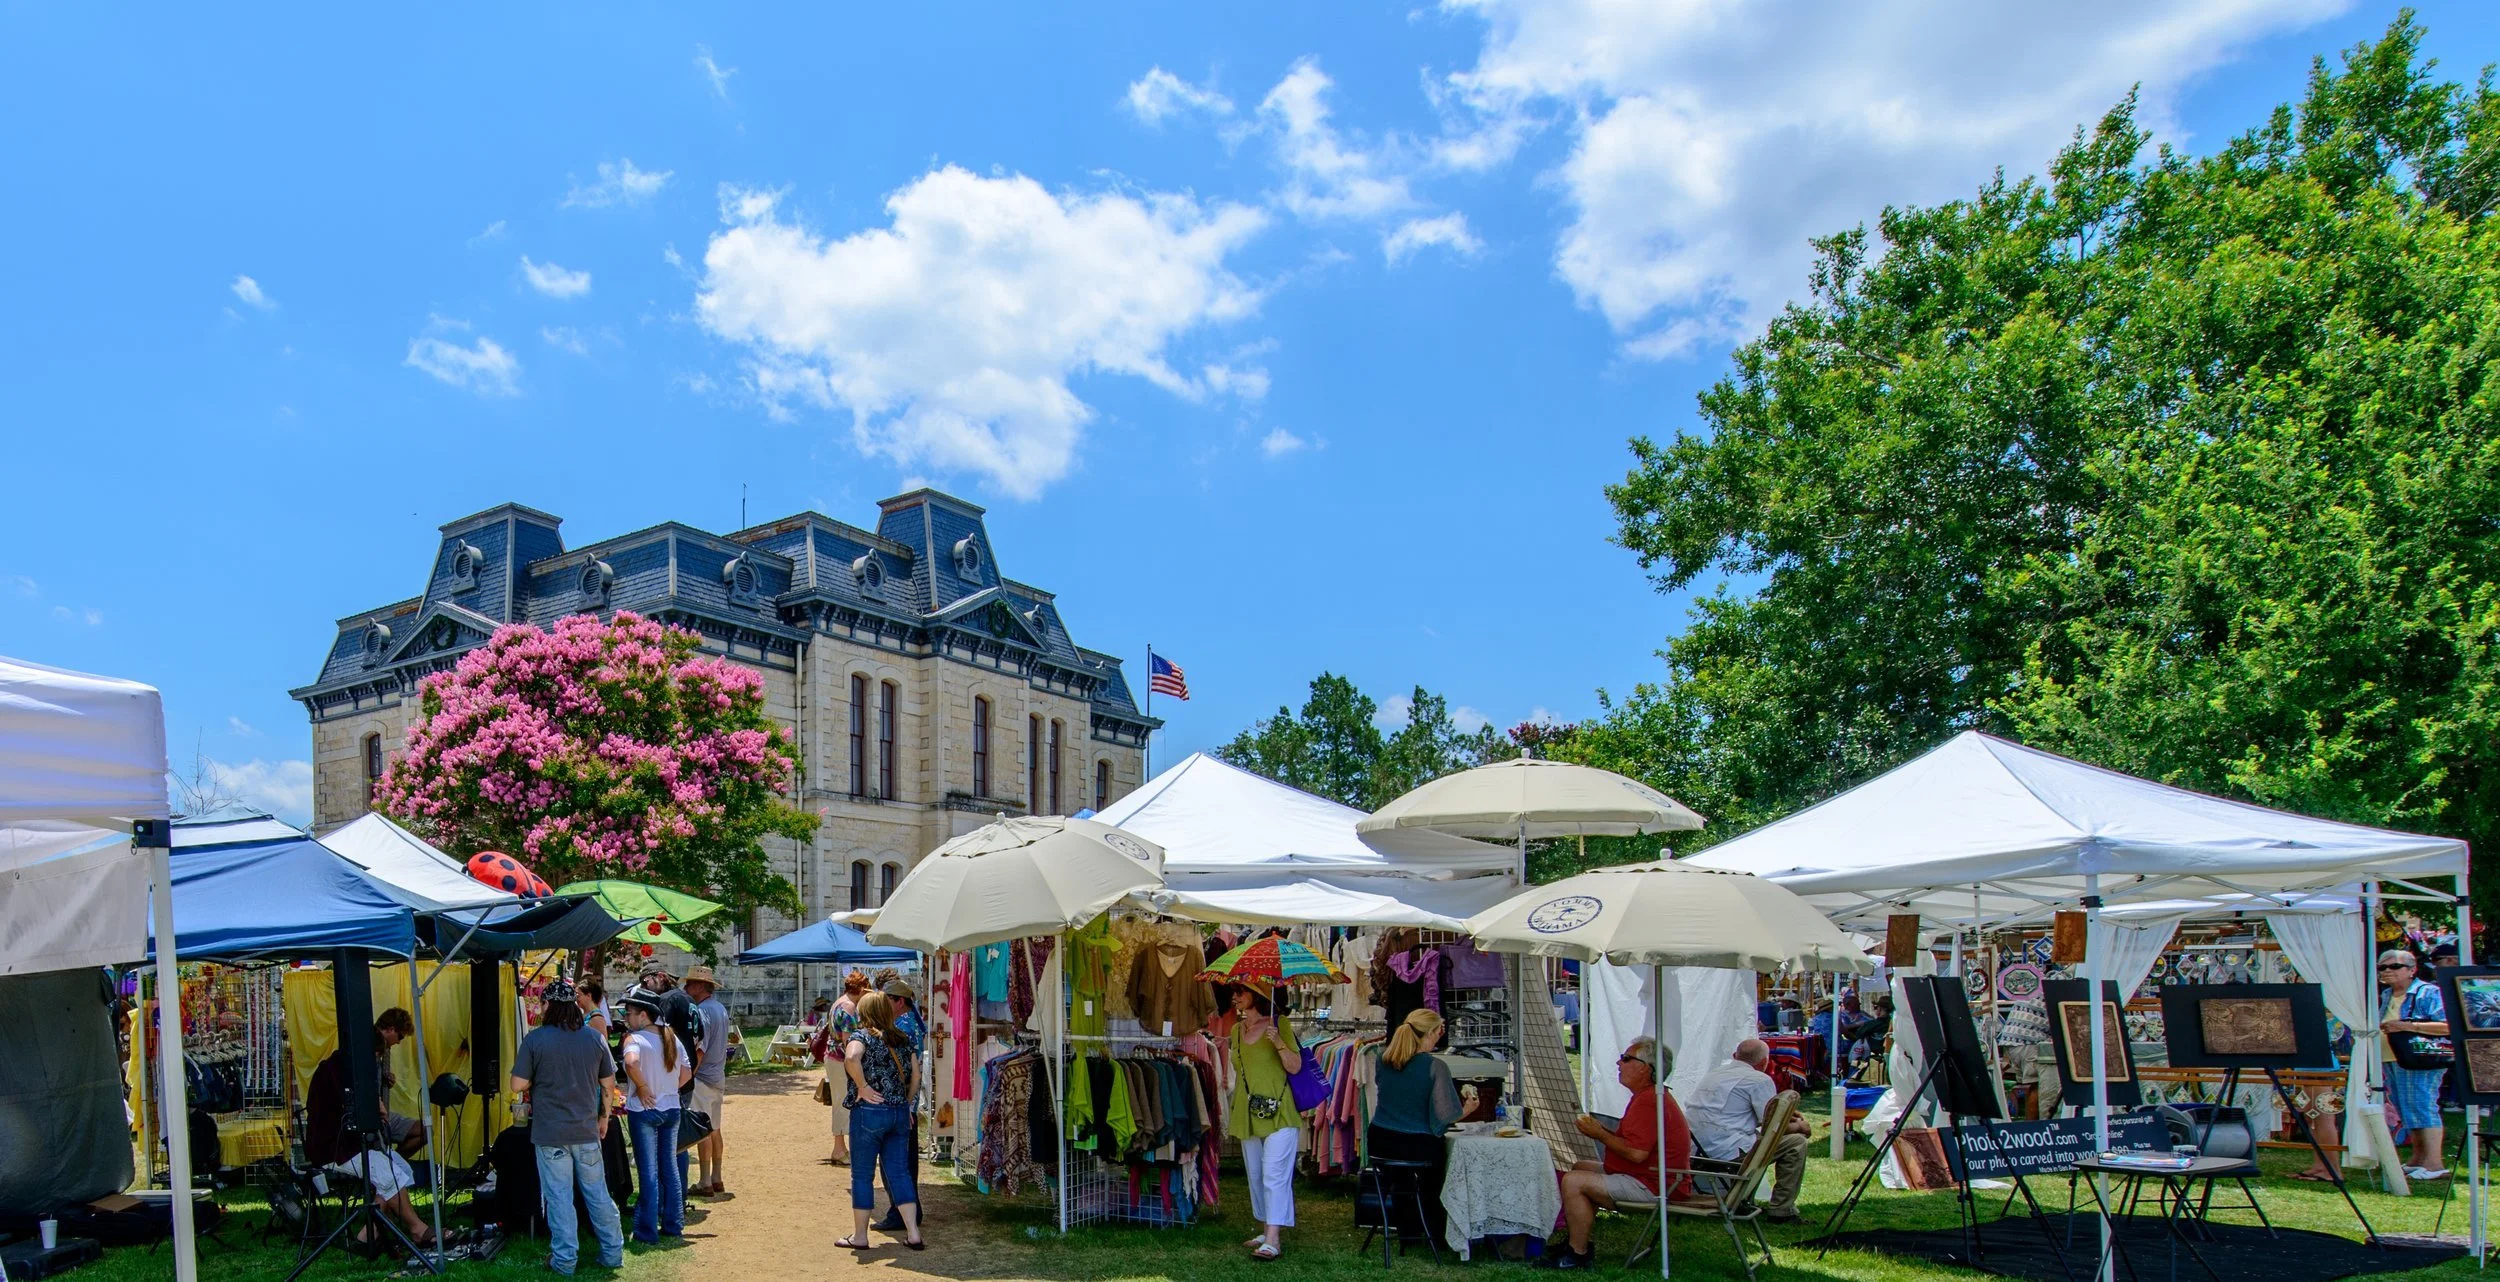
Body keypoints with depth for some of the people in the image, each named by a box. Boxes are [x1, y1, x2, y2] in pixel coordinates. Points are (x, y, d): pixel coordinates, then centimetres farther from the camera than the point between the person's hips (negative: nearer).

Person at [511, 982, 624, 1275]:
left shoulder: (535, 1039, -10)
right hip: (587, 1130, 3)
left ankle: (564, 1259, 11)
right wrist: (604, 1116, 20)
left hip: (550, 1132, -3)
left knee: (559, 1197, 6)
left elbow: (517, 1085, -10)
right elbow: (607, 1083, 7)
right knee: (598, 1193, 12)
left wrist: (533, 1084, 11)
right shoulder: (595, 1038, 0)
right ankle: (613, 1253, 19)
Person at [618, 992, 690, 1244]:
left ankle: (647, 1231, 5)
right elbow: (687, 1073, 8)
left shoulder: (635, 1039, -13)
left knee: (648, 1171, 0)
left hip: (644, 1110, -6)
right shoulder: (672, 1038, 7)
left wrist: (642, 1087, -20)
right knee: (670, 1167, 13)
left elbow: (631, 1062, -33)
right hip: (671, 1109, 6)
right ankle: (673, 1225, 19)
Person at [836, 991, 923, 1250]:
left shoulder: (862, 1035, -8)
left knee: (862, 1175, 6)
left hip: (869, 1112, -6)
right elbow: (915, 1075, 13)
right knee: (900, 1172, 9)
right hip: (900, 1112, 6)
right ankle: (913, 1234, 5)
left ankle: (859, 1236, 14)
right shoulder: (901, 1039, 11)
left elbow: (851, 1058, -30)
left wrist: (862, 1086, -19)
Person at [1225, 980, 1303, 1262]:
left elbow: (1295, 1067, -10)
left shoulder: (1279, 1023, -6)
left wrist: (1278, 1042, -23)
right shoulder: (1236, 1030, 12)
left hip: (1278, 1112, -7)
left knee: (1274, 1175, -12)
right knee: (1255, 1177, 12)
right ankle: (1266, 1231, 22)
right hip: (1248, 1114, 7)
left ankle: (1273, 1240, -14)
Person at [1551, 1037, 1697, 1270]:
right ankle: (1575, 1241, 17)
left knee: (1573, 1181, -18)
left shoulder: (1649, 1101, -20)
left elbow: (1637, 1153, -28)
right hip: (1649, 1178, 12)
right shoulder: (1648, 1096, 16)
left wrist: (1600, 1135, -14)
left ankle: (1579, 1256, -11)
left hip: (1651, 1186, -12)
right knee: (1581, 1168, 22)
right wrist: (1603, 1130, 6)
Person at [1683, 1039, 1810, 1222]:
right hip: (1728, 1152, -9)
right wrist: (1799, 1126, 19)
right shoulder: (1759, 1080, -3)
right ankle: (1780, 1211, 6)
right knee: (1796, 1142, 4)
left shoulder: (1711, 1075, 22)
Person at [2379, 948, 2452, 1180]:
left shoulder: (2428, 993, -8)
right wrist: (2376, 1029, 9)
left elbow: (2448, 1026, -19)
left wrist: (2407, 1026, -25)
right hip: (2392, 1062, 9)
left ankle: (2434, 1164, -11)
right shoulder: (2387, 996, 17)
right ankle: (2418, 1161, 19)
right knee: (2407, 1112, 11)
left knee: (2422, 1107, -12)